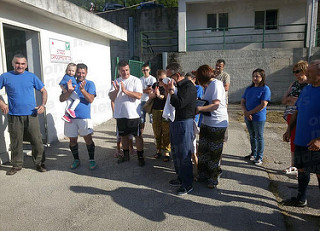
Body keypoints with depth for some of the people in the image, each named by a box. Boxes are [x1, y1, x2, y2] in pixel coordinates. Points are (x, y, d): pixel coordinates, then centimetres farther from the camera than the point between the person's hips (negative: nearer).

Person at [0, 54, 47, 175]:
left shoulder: (31, 76, 6)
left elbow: (43, 91, 9)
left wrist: (43, 105, -5)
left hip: (31, 115, 0)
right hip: (14, 116, 0)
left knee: (37, 141, 2)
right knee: (16, 142, 9)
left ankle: (39, 163, 17)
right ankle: (17, 165, 25)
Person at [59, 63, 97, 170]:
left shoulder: (90, 84, 3)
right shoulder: (70, 83, 10)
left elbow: (91, 99, -9)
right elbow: (61, 99, 3)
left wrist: (82, 89, -24)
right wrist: (69, 91, -15)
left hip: (84, 116, -3)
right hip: (70, 116, 3)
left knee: (88, 138, -6)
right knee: (72, 140, 9)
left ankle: (91, 160, 9)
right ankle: (76, 160, 26)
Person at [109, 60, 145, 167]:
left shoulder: (135, 80, -4)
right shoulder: (116, 82, 9)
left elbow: (139, 96, -16)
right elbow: (111, 97, 2)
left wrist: (125, 91, -24)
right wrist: (116, 90, -18)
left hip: (133, 114, -4)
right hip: (120, 114, 5)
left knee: (138, 135, 1)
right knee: (123, 135, 15)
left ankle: (140, 156, 12)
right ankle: (126, 155, 31)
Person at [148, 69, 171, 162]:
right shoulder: (155, 85, 11)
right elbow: (150, 96, 11)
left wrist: (160, 96, -18)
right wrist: (155, 94, -9)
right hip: (156, 111, 5)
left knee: (166, 133, -4)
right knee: (157, 132, 11)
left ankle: (167, 152, 5)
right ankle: (158, 150, 24)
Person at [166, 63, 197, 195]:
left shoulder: (189, 87, -15)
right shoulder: (177, 86, 13)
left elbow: (179, 104, -25)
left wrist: (171, 90, -16)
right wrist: (169, 91, 4)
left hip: (184, 123, -9)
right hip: (175, 122, 10)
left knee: (184, 155, -2)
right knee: (176, 154, 18)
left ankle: (187, 185, 11)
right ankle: (181, 178, 33)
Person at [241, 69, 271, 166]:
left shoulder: (265, 89, -8)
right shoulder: (249, 89, 10)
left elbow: (263, 105, -16)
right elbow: (243, 101, 8)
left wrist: (249, 112, -14)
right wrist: (245, 112, -11)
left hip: (259, 117, -6)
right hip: (248, 117, 6)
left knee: (259, 137, 3)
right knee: (252, 136, 17)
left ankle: (259, 157, 14)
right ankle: (253, 154, 31)